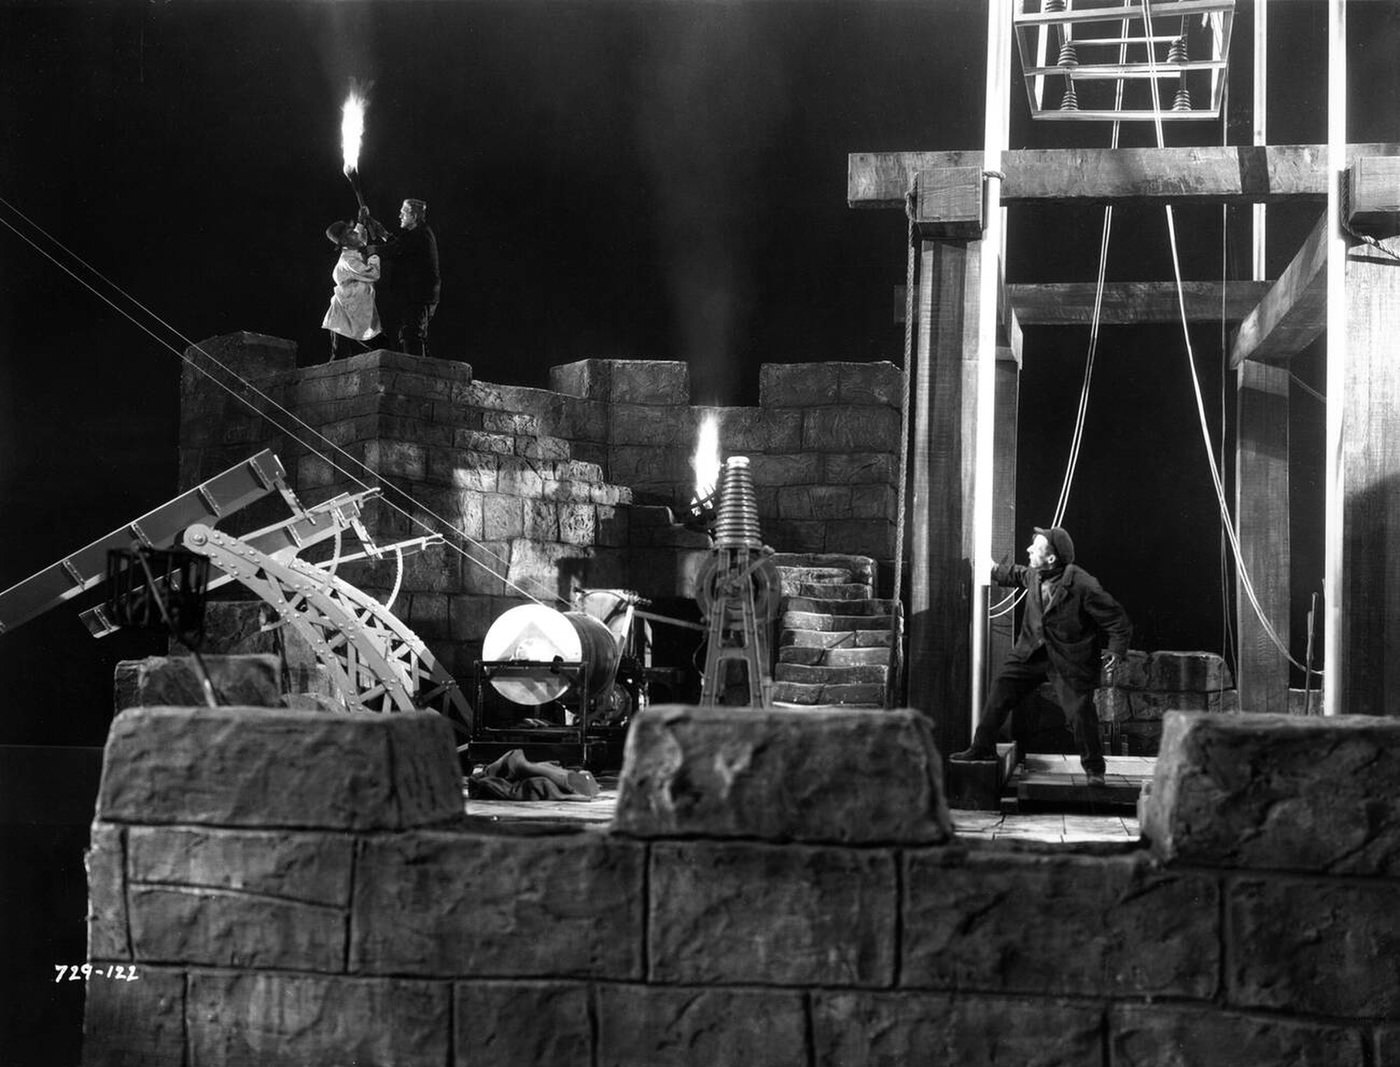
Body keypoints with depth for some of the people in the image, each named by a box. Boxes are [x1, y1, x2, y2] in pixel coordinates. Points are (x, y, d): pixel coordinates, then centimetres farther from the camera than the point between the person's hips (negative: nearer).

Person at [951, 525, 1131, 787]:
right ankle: (982, 747, 19)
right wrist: (994, 571, 33)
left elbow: (1117, 619, -15)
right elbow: (1017, 573, 24)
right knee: (1000, 691, 4)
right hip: (1032, 652, 6)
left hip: (1070, 660, -6)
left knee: (1080, 712, -8)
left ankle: (1094, 769, 11)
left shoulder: (1083, 585, -24)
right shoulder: (1034, 575, -4)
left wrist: (1116, 649, -22)